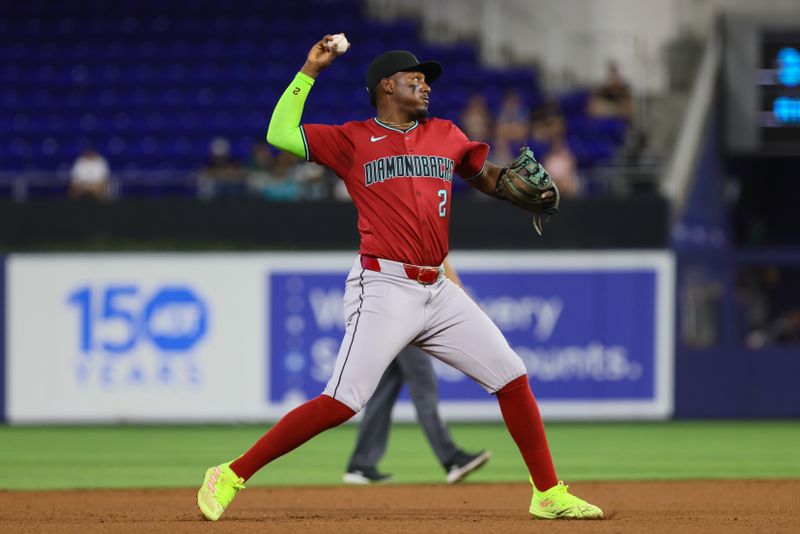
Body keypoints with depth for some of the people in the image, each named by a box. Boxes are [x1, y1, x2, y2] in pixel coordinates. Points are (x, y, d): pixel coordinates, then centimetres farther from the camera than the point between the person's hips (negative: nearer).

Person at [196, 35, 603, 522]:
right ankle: (230, 477, -10)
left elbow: (486, 176, 27)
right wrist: (310, 72, -3)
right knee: (343, 403, -16)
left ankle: (549, 495, 13)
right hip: (384, 289, -6)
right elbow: (280, 134, -5)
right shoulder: (352, 140, 3)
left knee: (512, 377, 2)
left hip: (438, 292, 6)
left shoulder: (445, 135, 16)